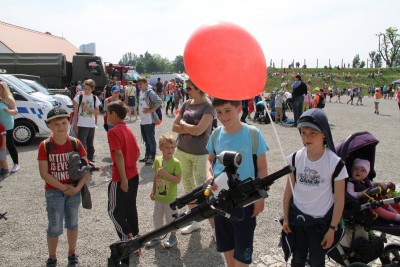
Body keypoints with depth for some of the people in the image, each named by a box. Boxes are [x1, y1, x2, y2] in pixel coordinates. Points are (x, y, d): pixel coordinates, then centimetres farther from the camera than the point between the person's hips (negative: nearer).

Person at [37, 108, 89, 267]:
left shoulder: (76, 143, -7)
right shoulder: (45, 146, -12)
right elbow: (44, 173, -13)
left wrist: (78, 188, -18)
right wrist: (64, 188, -17)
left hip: (74, 191, 2)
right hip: (53, 192, -2)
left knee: (72, 224, 16)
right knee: (55, 227, 5)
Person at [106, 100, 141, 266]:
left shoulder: (113, 132, -15)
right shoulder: (128, 130, 9)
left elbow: (119, 155, -22)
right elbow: (137, 152, 13)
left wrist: (123, 179, -21)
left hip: (121, 179, -8)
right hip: (134, 175, 8)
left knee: (114, 211, 3)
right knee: (130, 209, 17)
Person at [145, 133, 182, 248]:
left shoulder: (175, 162, -17)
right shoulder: (157, 160, -2)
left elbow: (178, 179, -19)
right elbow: (155, 177, 8)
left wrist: (165, 173, -27)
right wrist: (153, 191, 11)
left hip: (170, 197, -5)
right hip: (159, 196, 5)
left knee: (170, 217, 10)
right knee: (157, 217, 18)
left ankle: (173, 237, 31)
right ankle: (157, 236, 37)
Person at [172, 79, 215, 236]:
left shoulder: (208, 107, -12)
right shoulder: (186, 104, 6)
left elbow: (198, 130, -23)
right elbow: (174, 127, 4)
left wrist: (182, 124, -7)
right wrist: (191, 128, -11)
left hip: (200, 154, -6)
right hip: (182, 151, 6)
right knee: (188, 187, 15)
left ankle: (214, 226, 9)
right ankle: (194, 221, 30)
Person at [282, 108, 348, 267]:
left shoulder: (335, 163, -17)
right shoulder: (296, 158, -7)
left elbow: (339, 199, -10)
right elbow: (289, 190, 2)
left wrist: (332, 228, -7)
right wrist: (286, 218, 4)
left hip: (320, 222, -3)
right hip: (297, 218, 3)